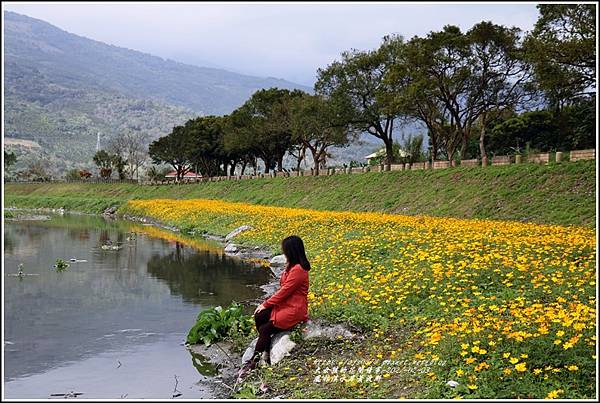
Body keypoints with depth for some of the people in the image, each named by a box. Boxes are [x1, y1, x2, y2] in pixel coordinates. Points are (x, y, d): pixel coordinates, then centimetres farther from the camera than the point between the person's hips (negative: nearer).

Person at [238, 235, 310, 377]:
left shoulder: (298, 269, -21)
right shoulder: (292, 266, 10)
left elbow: (284, 291, -20)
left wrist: (265, 304, -10)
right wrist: (266, 304, 4)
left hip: (294, 310, -9)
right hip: (284, 304, 10)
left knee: (265, 329, -12)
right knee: (259, 317, -6)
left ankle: (253, 363, 2)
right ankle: (266, 352, 1)